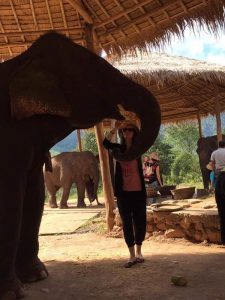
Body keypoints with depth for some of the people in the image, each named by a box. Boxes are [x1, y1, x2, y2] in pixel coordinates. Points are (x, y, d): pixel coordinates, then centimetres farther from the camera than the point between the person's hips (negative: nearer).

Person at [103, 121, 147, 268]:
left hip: (138, 191, 0)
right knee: (127, 223, 4)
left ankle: (139, 251, 27)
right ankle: (132, 255, 14)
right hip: (123, 192, 1)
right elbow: (105, 143, -14)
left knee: (140, 222, 6)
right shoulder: (118, 148, 4)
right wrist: (115, 128, -25)